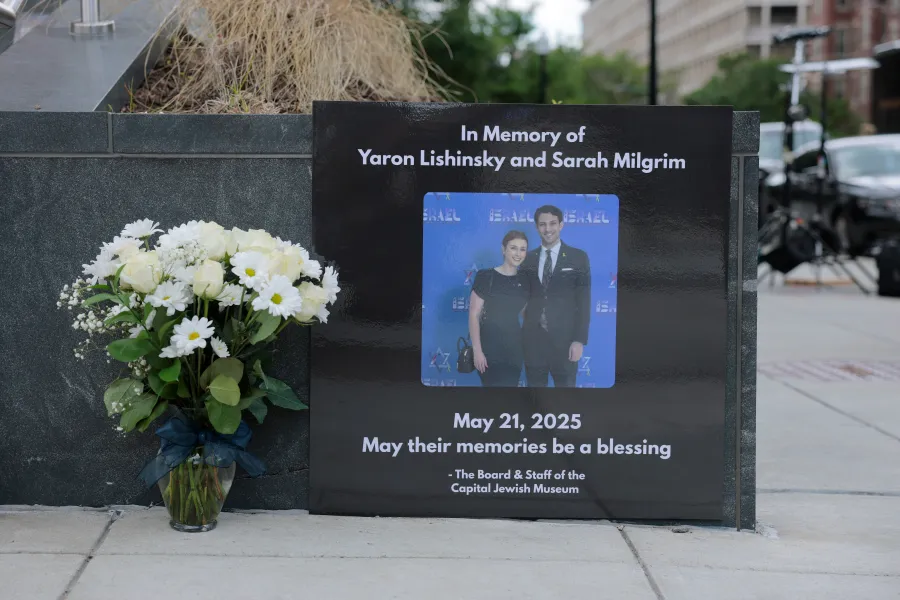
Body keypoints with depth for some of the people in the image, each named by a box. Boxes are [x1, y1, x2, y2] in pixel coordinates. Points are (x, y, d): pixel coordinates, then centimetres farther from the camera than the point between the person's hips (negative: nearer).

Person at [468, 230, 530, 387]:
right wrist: (477, 351, -16)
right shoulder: (485, 277, -8)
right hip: (489, 346, -5)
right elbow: (474, 315, -11)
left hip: (514, 348, 5)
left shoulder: (524, 280, 6)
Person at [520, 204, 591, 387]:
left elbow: (584, 302, -2)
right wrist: (520, 335, 2)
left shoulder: (578, 258, 1)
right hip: (533, 339, 3)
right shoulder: (528, 260, 10)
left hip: (564, 339, -2)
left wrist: (580, 340, -10)